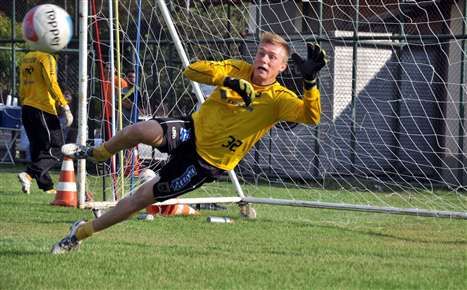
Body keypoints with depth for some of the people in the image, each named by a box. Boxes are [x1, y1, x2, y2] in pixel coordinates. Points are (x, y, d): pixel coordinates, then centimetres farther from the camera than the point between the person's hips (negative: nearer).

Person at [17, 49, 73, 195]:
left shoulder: (26, 59, 14)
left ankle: (47, 186, 13)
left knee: (38, 149, 14)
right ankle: (29, 174, -22)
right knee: (56, 152, -5)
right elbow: (52, 85, -18)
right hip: (44, 110, -8)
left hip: (27, 108, 8)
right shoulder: (47, 58, -10)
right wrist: (65, 107, -18)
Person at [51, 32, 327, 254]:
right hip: (192, 131, 2)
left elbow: (311, 115, -30)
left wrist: (310, 80, -45)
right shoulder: (238, 70, -5)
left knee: (143, 197, -2)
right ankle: (98, 153, 4)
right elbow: (193, 70, -17)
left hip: (207, 162, -2)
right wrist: (229, 80, -31)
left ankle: (83, 231, 16)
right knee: (145, 130, -30)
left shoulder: (278, 99, -13)